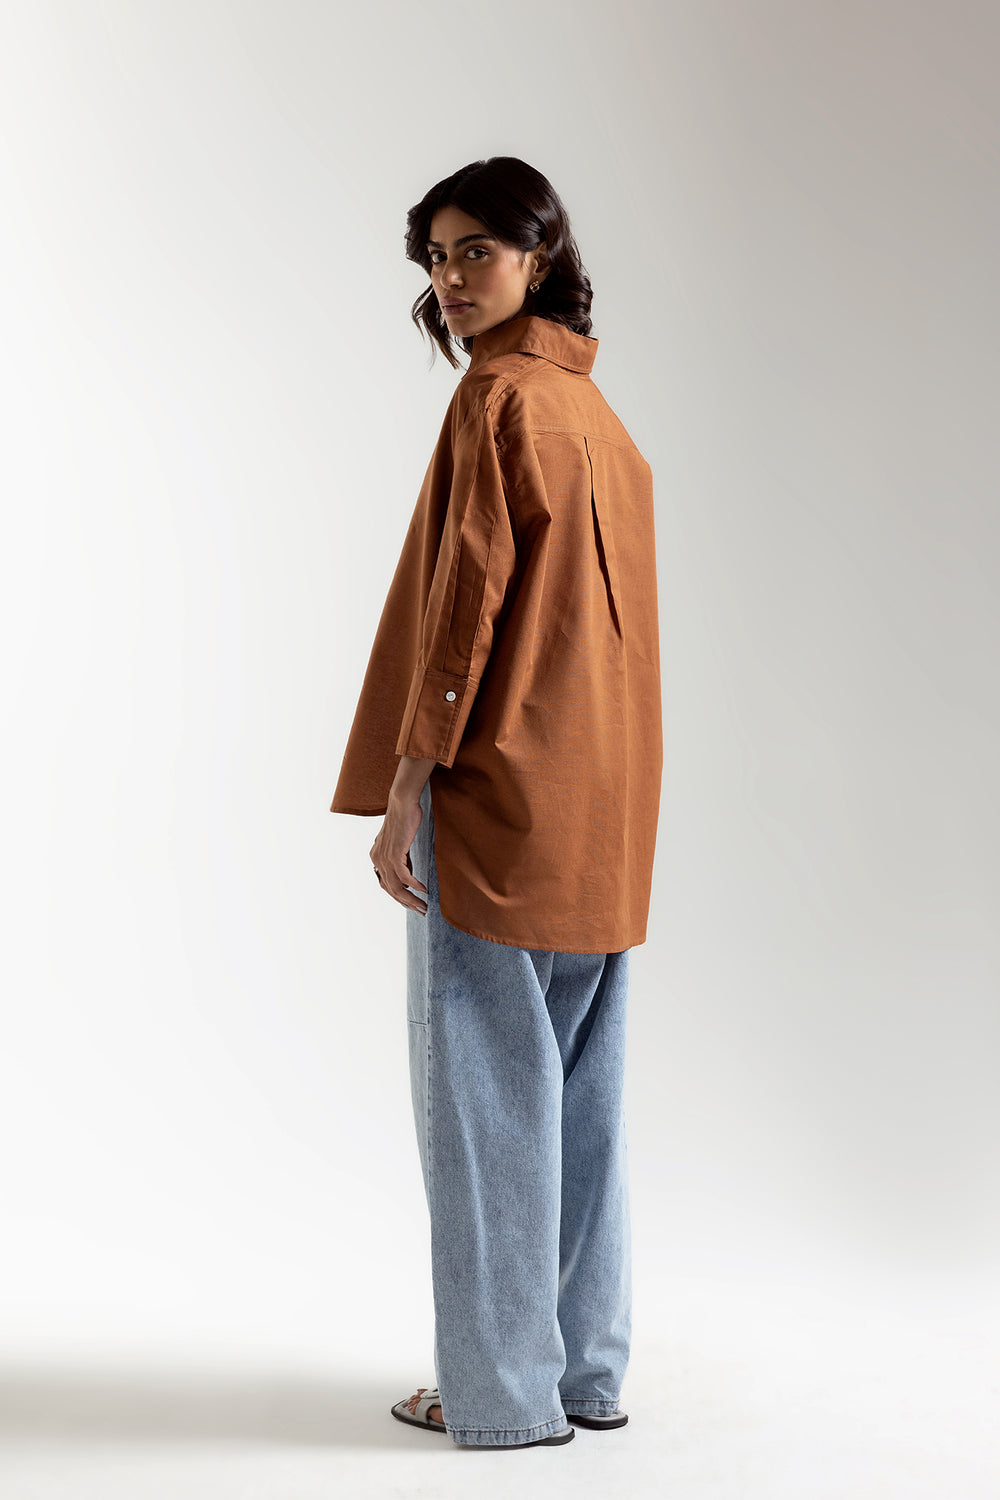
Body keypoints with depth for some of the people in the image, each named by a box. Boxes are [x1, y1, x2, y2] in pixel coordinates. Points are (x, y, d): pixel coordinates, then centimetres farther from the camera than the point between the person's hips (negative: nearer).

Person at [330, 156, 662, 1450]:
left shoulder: (500, 396, -10)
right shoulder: (596, 409, 16)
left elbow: (468, 603, -17)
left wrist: (404, 790, -14)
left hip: (501, 794, -9)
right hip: (600, 807, 9)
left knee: (486, 1079, 0)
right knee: (578, 1081, 13)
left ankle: (504, 1385, 10)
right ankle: (588, 1365, 22)